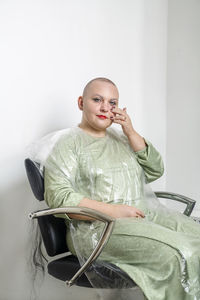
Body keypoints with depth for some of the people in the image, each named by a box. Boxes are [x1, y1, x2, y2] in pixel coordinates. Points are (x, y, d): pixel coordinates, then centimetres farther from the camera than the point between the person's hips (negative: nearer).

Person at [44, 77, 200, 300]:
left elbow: (155, 171, 11)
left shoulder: (121, 137, 20)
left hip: (145, 212, 7)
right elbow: (57, 197, -13)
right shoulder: (69, 144, 0)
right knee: (178, 253, -25)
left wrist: (131, 133, -1)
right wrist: (113, 211, -18)